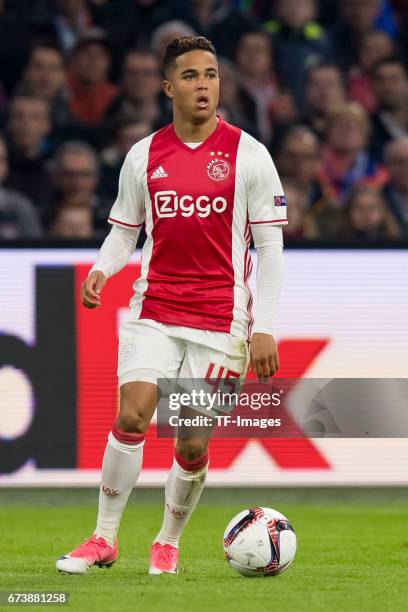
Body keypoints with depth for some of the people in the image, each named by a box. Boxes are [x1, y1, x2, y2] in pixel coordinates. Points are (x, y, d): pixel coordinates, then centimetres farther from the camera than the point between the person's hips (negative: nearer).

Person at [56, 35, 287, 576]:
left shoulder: (249, 155, -3)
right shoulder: (144, 155, 6)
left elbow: (270, 246, -2)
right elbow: (125, 230, 15)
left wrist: (264, 328, -8)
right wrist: (101, 270, -7)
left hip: (220, 319, -2)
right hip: (154, 311, 2)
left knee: (193, 444, -2)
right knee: (131, 417, -14)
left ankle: (168, 543, 20)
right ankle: (104, 539, -3)